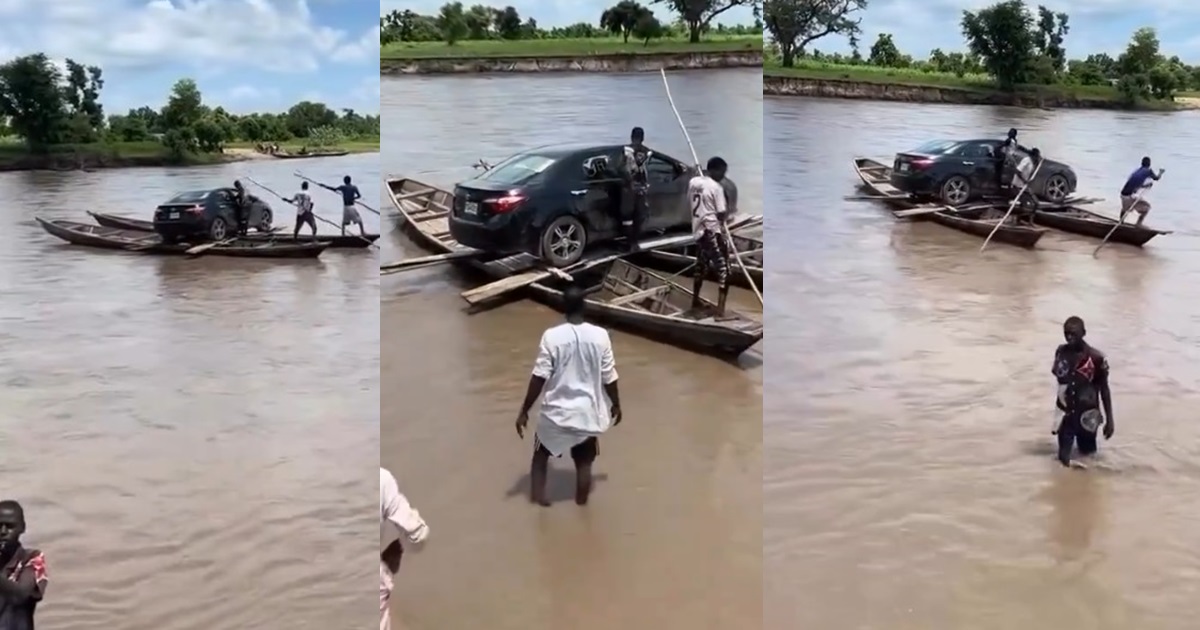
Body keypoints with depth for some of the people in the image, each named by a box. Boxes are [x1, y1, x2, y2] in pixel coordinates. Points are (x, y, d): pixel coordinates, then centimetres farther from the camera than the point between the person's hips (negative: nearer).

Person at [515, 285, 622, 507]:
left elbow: (539, 378, -14)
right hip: (587, 413, 1)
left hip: (556, 412, -1)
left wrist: (524, 411, -5)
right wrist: (616, 405, 13)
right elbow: (609, 378, -3)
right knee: (584, 462, 18)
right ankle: (581, 502, 30)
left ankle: (538, 497, 24)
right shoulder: (600, 336, -10)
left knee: (541, 453, 23)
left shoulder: (551, 336, -15)